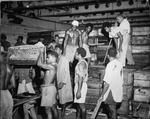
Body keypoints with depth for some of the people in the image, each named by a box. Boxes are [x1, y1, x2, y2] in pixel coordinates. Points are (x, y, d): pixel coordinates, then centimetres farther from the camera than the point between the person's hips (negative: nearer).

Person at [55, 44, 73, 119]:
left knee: (63, 101, 0)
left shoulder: (64, 59, -8)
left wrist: (63, 83, -16)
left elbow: (66, 72, -11)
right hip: (57, 83, 5)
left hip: (63, 83, -5)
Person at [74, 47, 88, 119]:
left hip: (81, 86, -10)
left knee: (81, 105, -4)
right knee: (78, 104, 17)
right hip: (79, 85, 10)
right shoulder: (83, 62, 14)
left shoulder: (81, 63, -17)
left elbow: (81, 78, -22)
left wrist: (79, 91, -23)